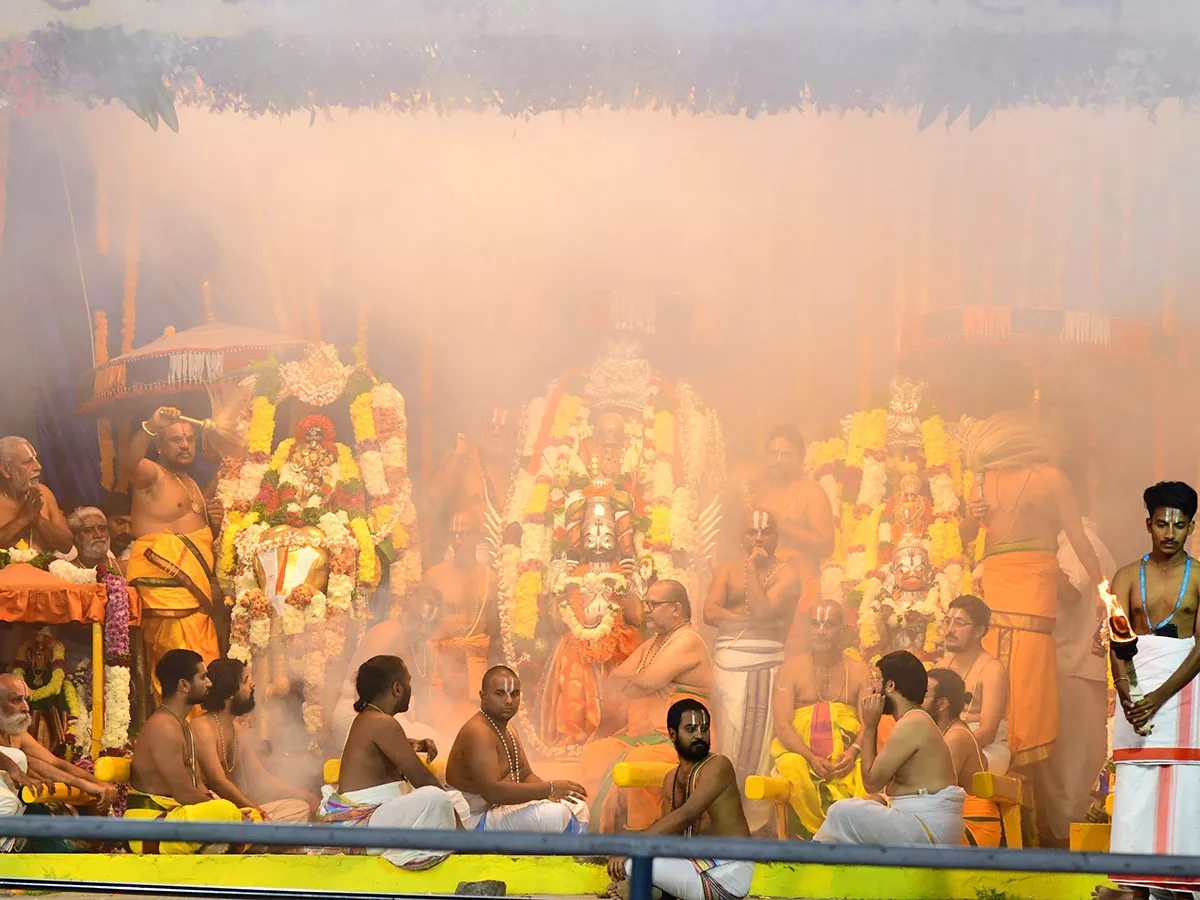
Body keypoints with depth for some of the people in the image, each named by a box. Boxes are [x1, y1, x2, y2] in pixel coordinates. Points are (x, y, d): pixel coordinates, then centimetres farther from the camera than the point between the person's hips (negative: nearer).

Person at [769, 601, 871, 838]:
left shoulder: (859, 671, 15)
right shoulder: (792, 669, 11)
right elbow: (782, 724, 0)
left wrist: (854, 751, -19)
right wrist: (811, 757, -18)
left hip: (847, 754, 1)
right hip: (801, 751, -1)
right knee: (792, 766, -36)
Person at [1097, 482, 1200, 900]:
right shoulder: (1128, 576, 7)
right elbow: (1117, 642, -2)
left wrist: (1158, 697, -17)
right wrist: (1128, 695, -20)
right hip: (1136, 687, 2)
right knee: (1134, 787, -4)